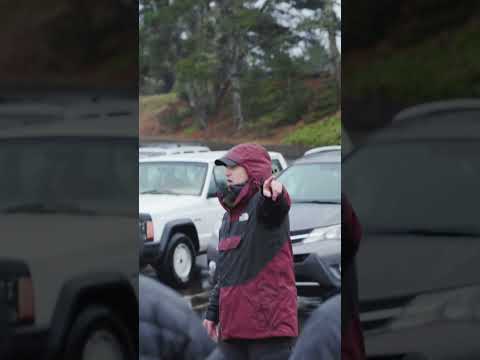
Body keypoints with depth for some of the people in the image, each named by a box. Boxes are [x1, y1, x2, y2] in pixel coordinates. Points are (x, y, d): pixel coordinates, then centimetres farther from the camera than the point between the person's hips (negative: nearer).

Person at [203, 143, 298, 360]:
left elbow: (278, 204, -33)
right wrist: (212, 311, 24)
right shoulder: (229, 216, 18)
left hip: (269, 321, -8)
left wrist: (272, 190, -57)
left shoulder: (263, 203, -6)